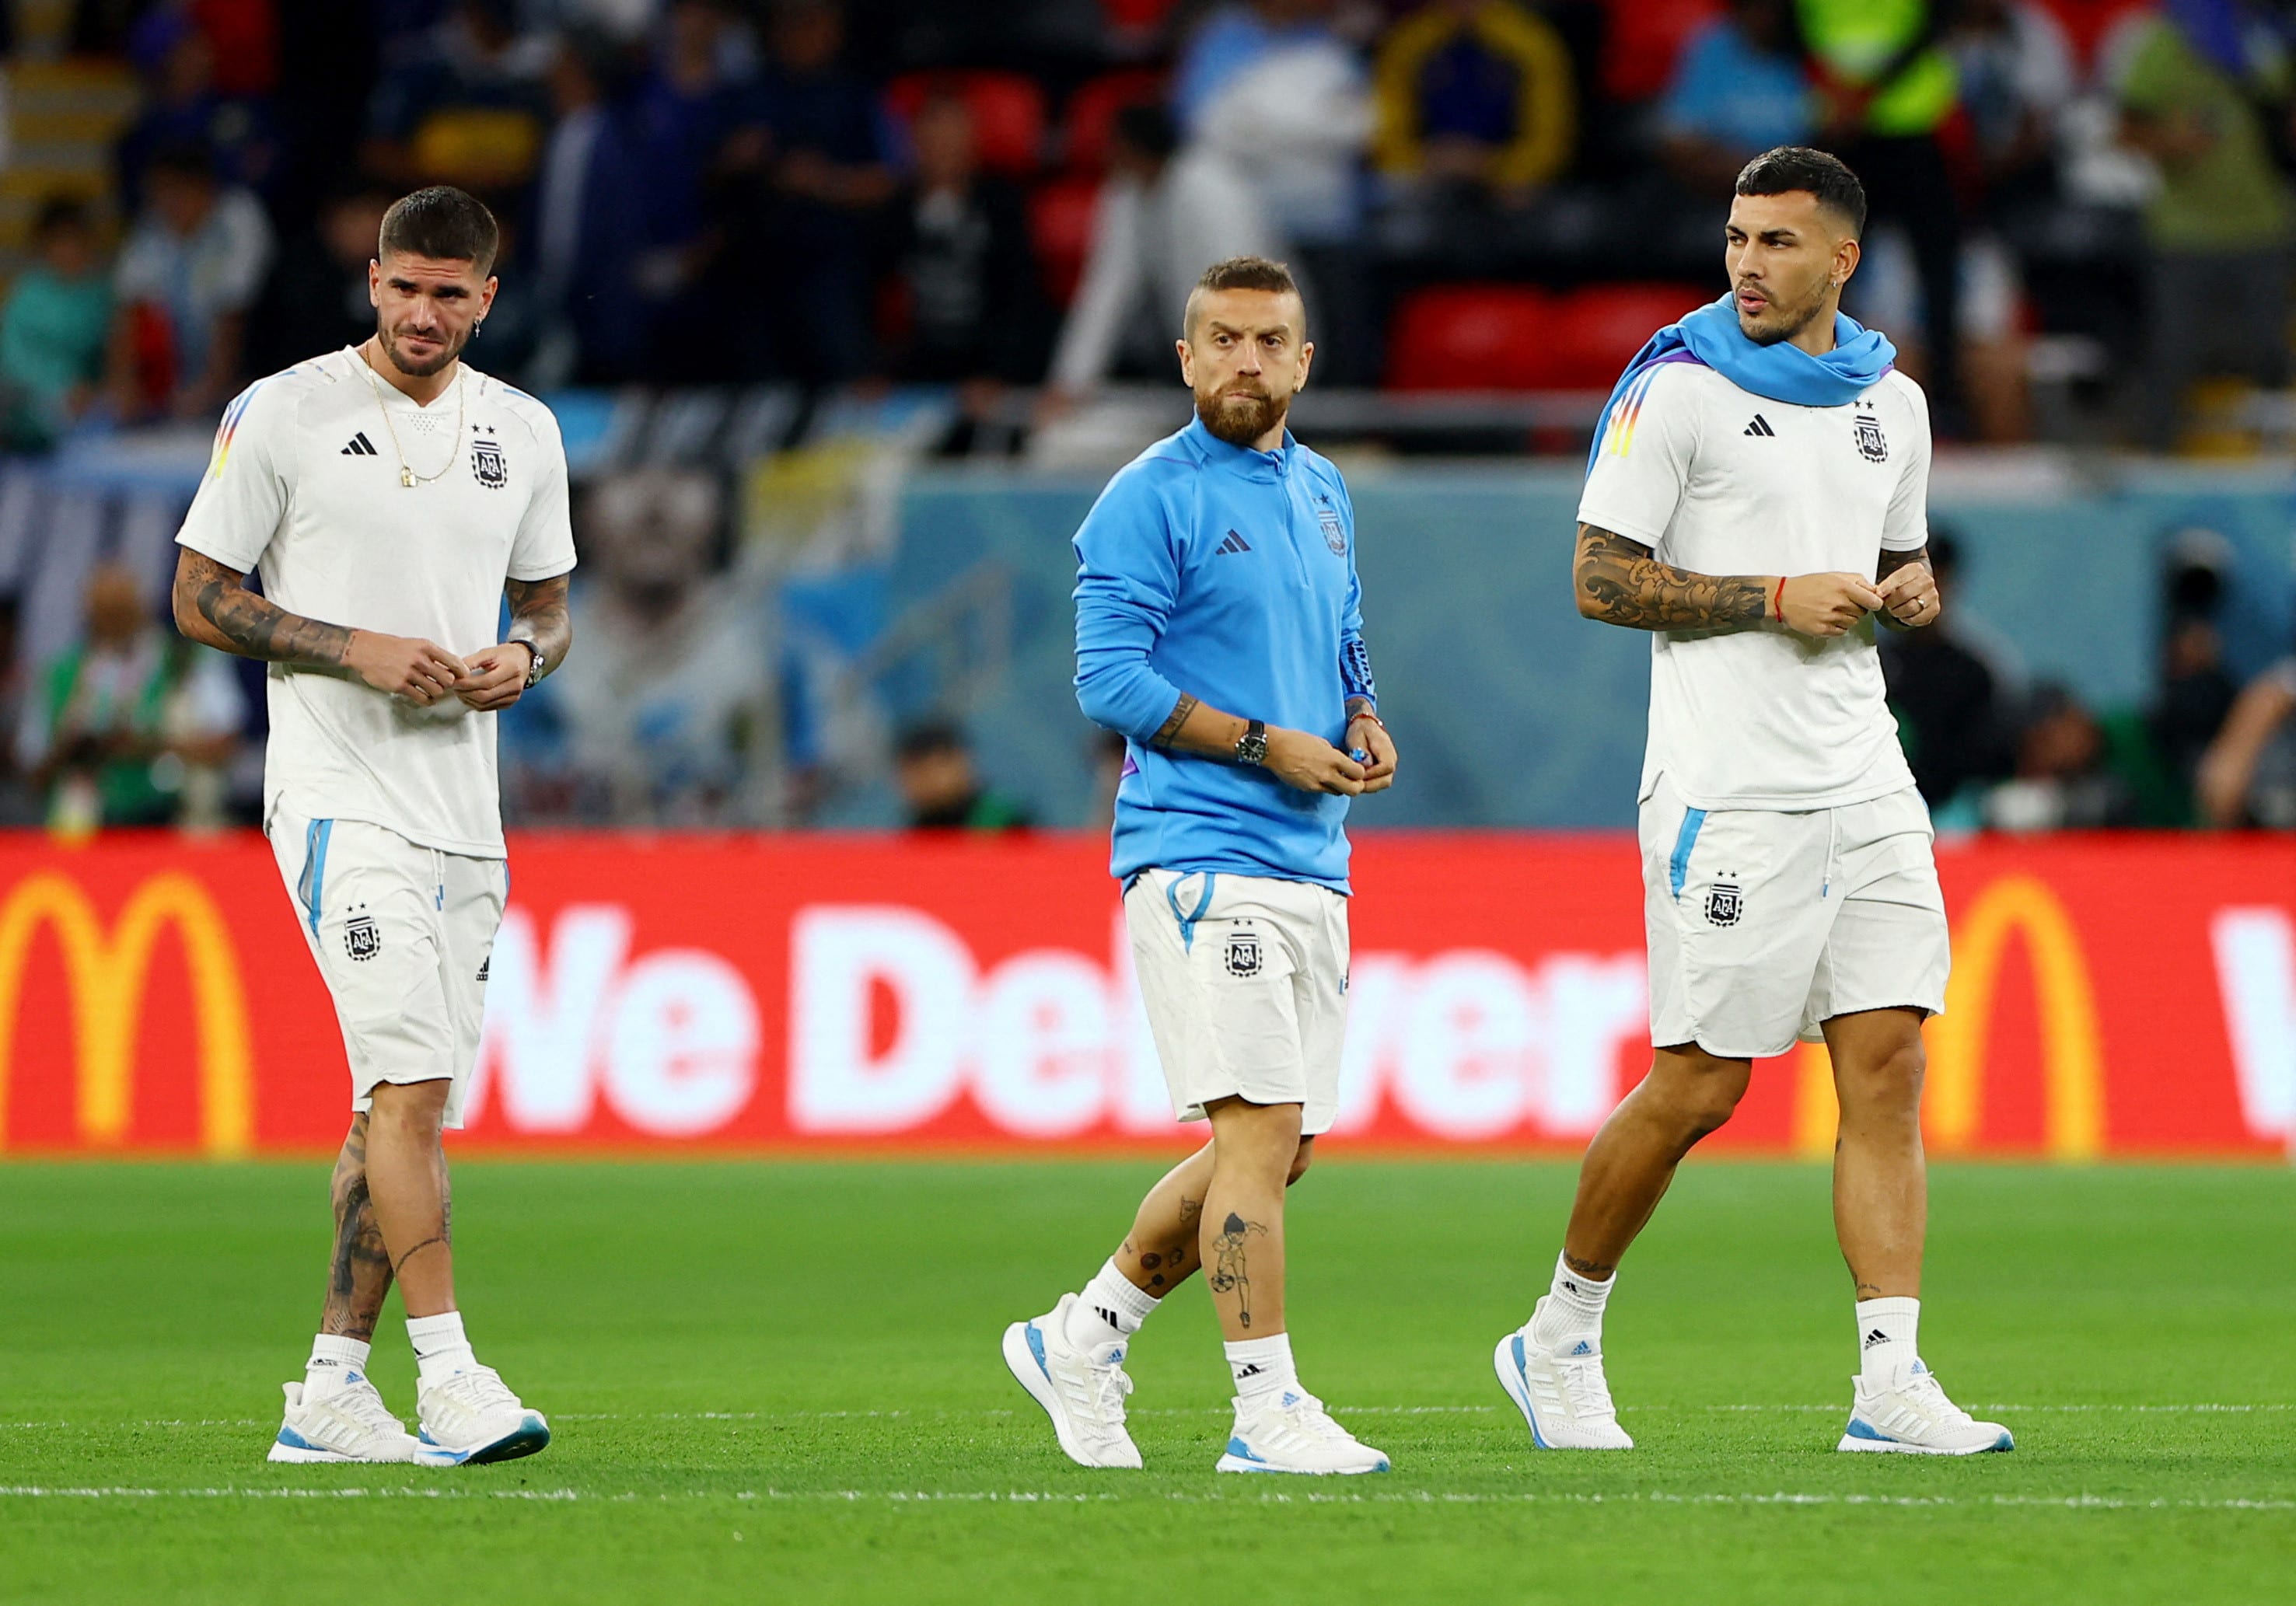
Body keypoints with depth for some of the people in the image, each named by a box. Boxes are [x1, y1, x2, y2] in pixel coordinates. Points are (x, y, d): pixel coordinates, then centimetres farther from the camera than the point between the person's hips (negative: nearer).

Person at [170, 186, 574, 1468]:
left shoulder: (524, 433, 11)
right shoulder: (282, 414, -4)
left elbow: (548, 605, 22)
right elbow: (200, 595, -2)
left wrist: (526, 658, -2)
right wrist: (357, 651, -14)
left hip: (465, 811, 6)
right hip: (340, 793, -6)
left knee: (409, 1102, 7)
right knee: (413, 1076, -18)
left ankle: (332, 1389, 13)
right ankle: (448, 1373, -21)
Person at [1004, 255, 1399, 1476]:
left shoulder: (1322, 494, 18)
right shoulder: (1151, 500, -6)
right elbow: (1109, 677, -12)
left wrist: (1364, 724, 6)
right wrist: (1267, 747, -16)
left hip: (1311, 865, 8)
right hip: (1200, 858, -8)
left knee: (1273, 1148, 10)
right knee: (1262, 1127, -14)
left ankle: (1081, 1339, 23)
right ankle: (1267, 1410, -12)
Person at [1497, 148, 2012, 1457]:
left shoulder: (1894, 402, 14)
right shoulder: (1677, 388, -5)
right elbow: (1600, 578, -8)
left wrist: (1915, 591, 2)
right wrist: (1778, 598, -15)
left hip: (1867, 790, 6)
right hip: (1732, 794, -6)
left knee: (1888, 1066, -4)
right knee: (1699, 1087, -3)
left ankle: (1891, 1384, -6)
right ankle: (1561, 1340, 16)